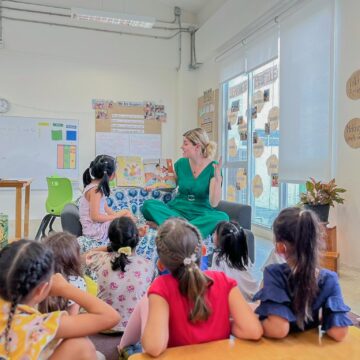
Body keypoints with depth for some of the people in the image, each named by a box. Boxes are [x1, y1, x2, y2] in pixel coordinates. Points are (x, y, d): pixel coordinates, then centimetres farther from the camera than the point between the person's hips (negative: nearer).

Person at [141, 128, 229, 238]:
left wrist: (217, 178, -25)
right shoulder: (181, 163, 3)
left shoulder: (212, 168, -6)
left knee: (222, 217, -34)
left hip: (200, 213, -2)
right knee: (148, 204, -23)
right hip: (177, 209, 2)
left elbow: (214, 203, -14)